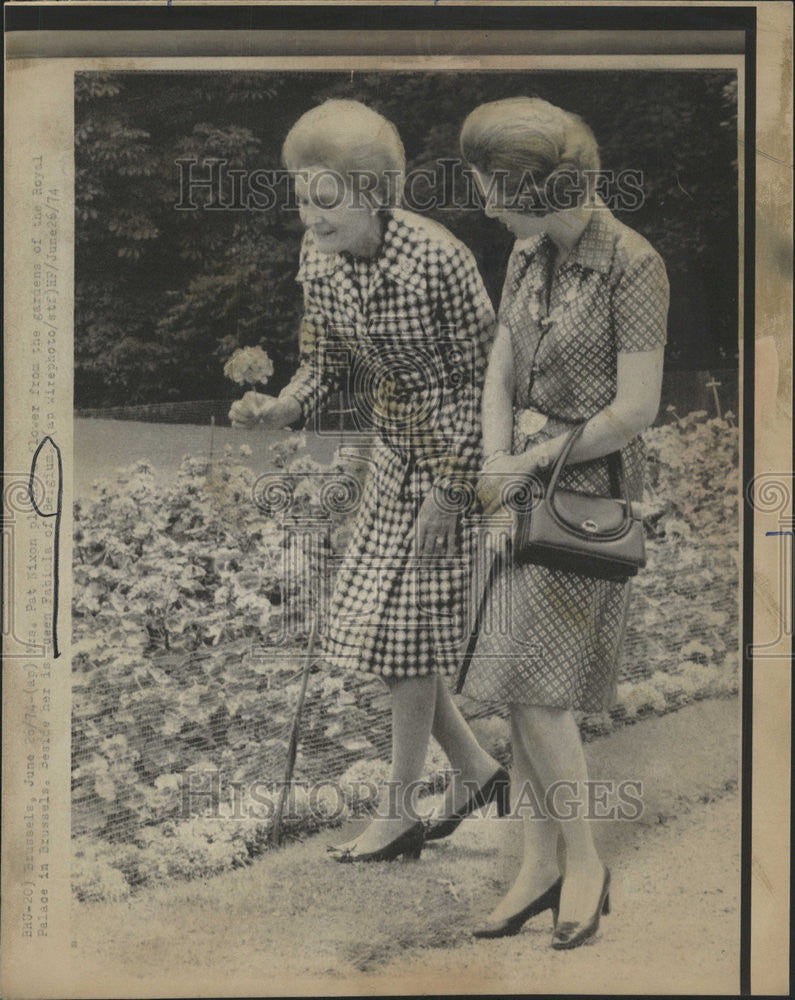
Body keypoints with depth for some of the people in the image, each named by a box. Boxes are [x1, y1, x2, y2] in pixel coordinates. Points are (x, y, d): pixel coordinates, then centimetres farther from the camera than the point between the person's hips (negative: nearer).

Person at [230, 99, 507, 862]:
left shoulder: (437, 262, -25)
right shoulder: (318, 262, -5)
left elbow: (478, 378, -18)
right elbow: (323, 365, 5)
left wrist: (446, 490, -18)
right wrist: (279, 408, -16)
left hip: (452, 456, -7)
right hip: (391, 454, 7)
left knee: (404, 632, -2)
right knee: (376, 624, 10)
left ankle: (400, 815, 15)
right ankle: (474, 769, 29)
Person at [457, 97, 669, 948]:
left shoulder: (635, 267, -16)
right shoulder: (528, 254, 5)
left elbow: (637, 408, -19)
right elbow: (500, 374, 6)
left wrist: (528, 462, -12)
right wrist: (496, 469, -9)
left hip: (590, 491, -7)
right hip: (526, 480, 7)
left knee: (533, 689, -9)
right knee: (520, 684, 6)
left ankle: (583, 862, 10)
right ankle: (540, 866, 17)